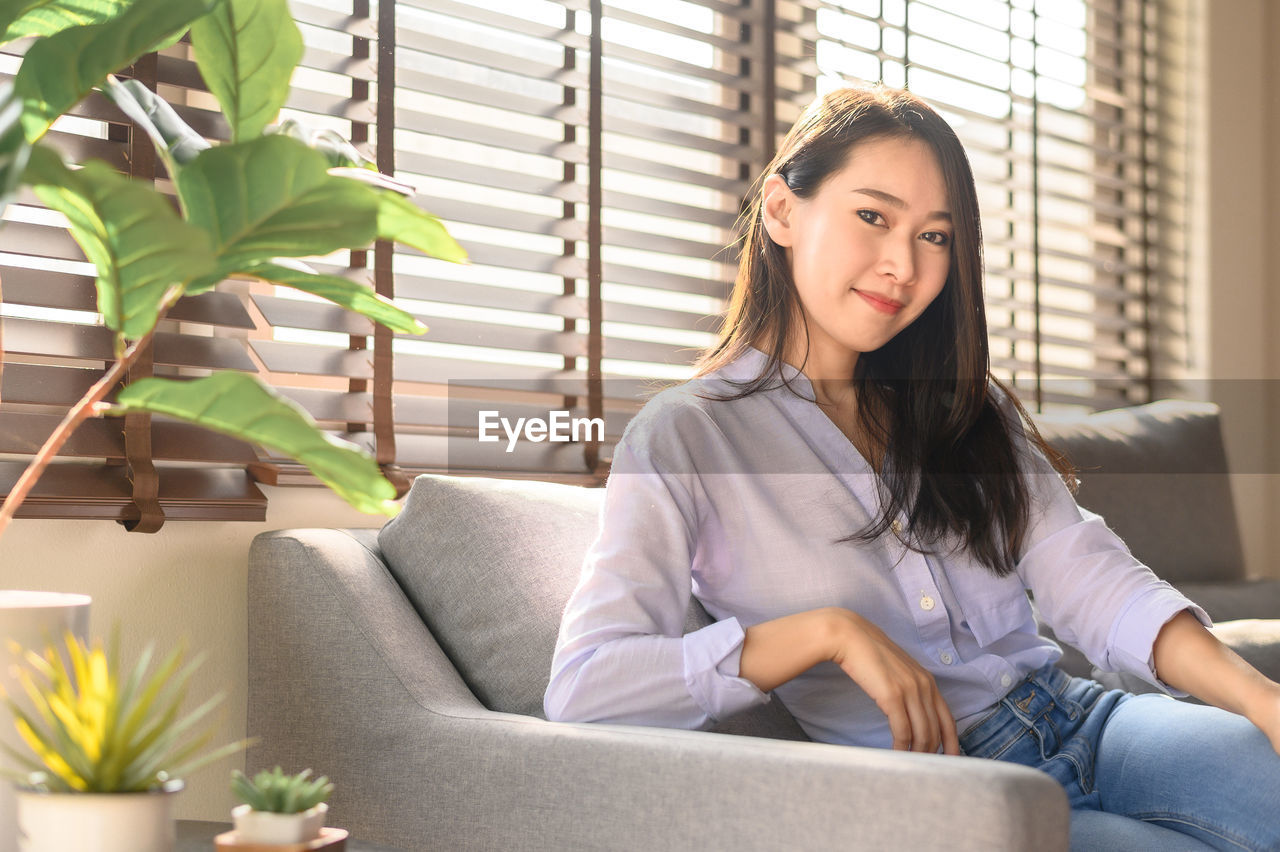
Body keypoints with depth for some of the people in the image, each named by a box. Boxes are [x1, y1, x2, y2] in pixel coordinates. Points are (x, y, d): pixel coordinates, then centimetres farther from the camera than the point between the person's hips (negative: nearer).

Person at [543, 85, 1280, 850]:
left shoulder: (958, 406, 15)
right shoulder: (683, 438, -3)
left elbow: (1089, 578, 2)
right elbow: (582, 687, -14)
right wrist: (829, 632, -19)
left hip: (1082, 721, 6)